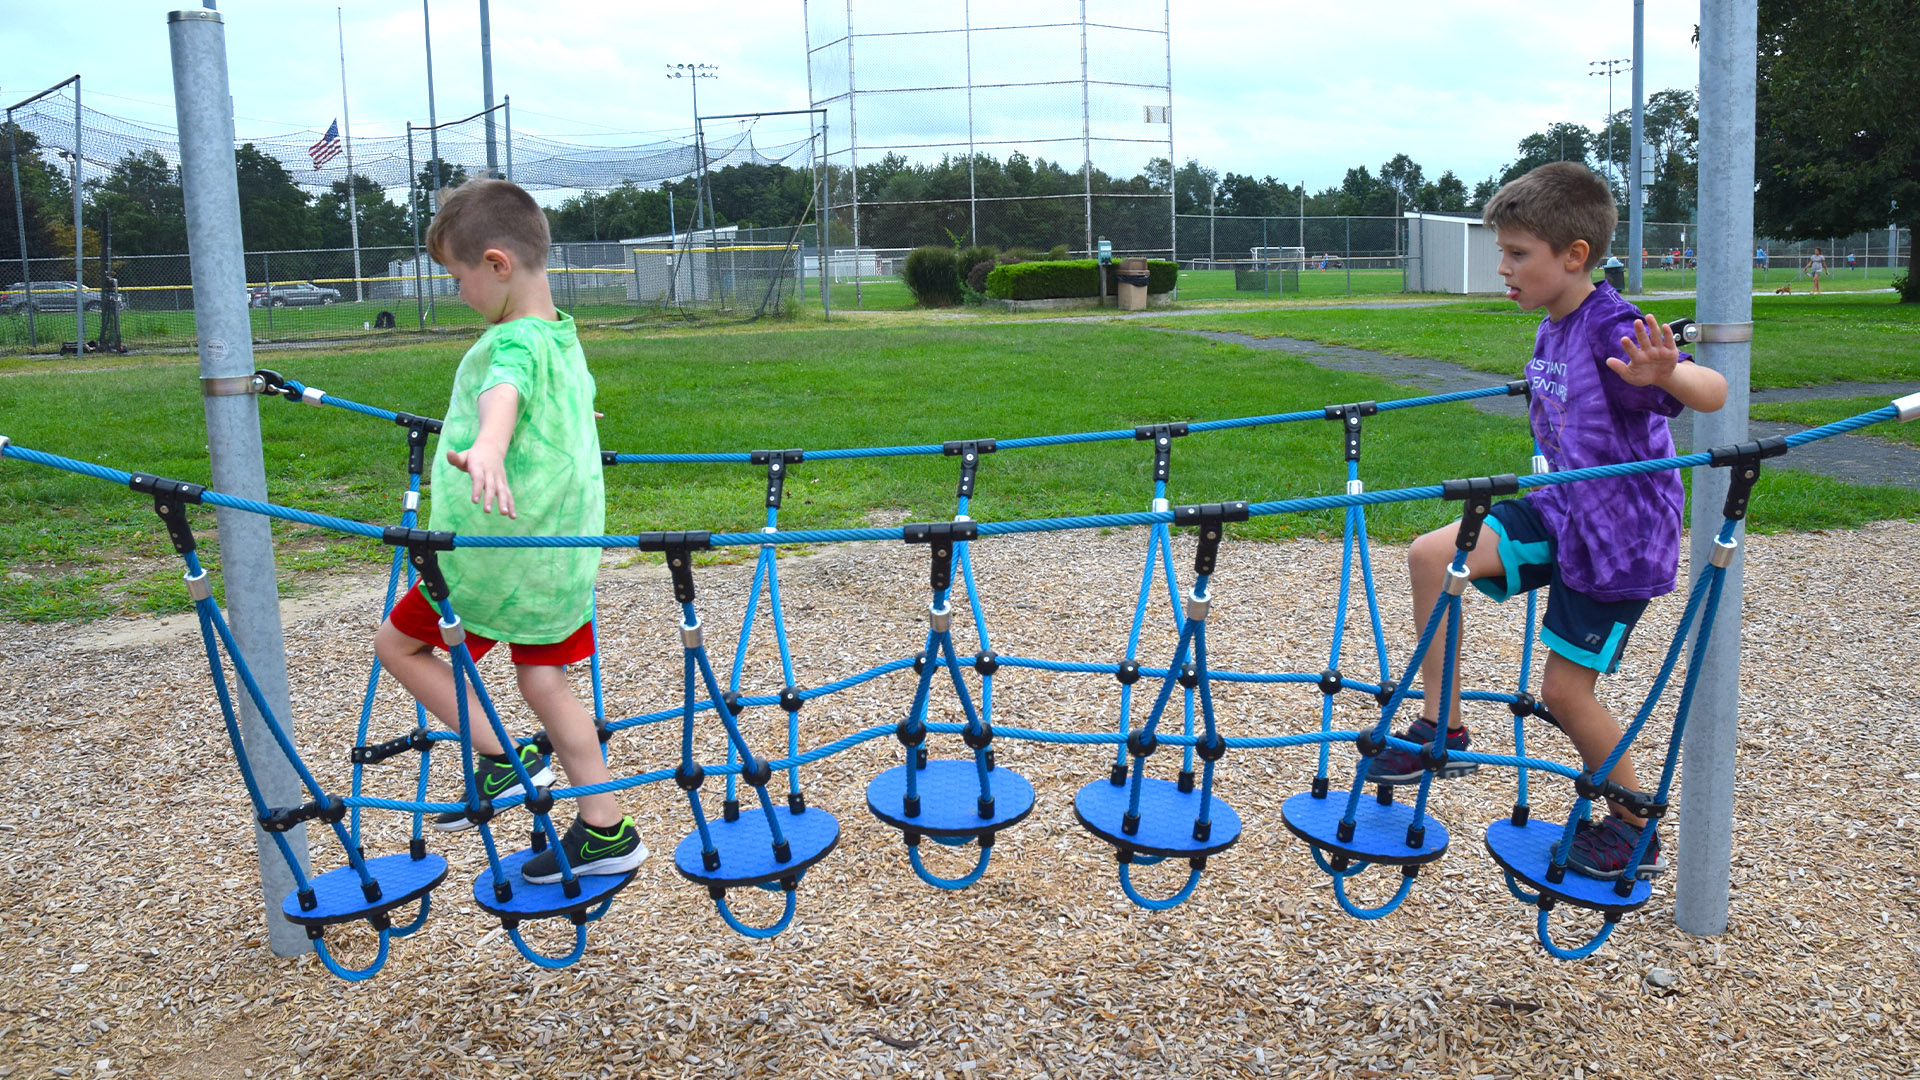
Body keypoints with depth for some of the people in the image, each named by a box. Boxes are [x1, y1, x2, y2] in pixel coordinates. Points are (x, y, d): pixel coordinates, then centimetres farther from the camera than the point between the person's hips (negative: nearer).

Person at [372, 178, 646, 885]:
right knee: (544, 680, 14)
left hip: (496, 546, -8)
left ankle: (501, 761, 6)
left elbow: (505, 393, -43)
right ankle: (606, 831, 15)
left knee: (397, 642, 12)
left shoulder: (514, 340, -19)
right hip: (562, 546, 8)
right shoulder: (564, 335, 10)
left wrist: (486, 450, -65)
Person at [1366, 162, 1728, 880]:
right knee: (1430, 555, -11)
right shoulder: (1551, 330, 4)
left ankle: (1637, 830, 22)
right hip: (1561, 512, 8)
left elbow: (1714, 395, -34)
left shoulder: (1613, 329, -21)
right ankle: (1442, 728, -1)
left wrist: (1664, 374, -53)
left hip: (1621, 538, -7)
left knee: (1565, 690, -1)